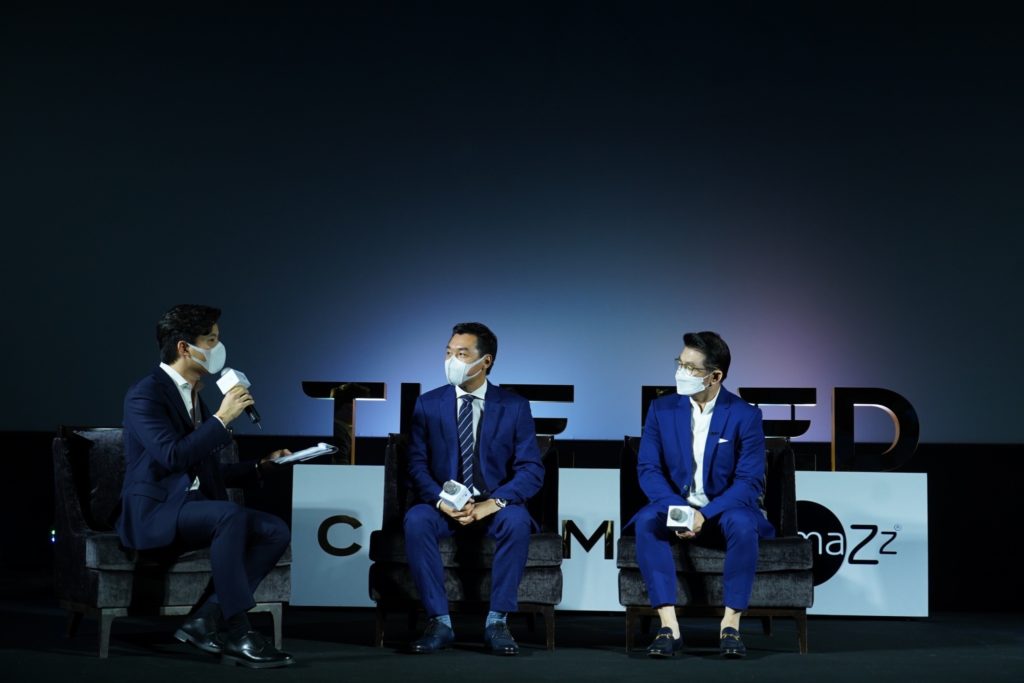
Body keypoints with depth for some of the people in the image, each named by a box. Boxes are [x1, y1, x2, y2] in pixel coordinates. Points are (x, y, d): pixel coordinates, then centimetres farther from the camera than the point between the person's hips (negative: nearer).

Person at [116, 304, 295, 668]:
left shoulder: (193, 396, 17)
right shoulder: (145, 394, -10)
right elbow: (173, 456, -25)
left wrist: (260, 466, 15)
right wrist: (222, 418, -20)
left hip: (193, 509, 9)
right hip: (153, 513, -9)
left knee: (276, 530, -13)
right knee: (230, 515, -36)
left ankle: (206, 620, -16)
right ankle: (236, 632, -29)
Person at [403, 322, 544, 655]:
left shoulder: (514, 406, 0)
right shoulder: (428, 404, 5)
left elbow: (531, 470, -7)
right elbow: (417, 465, -1)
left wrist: (491, 504, -22)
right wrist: (441, 501, -21)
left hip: (495, 507, -1)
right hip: (444, 506, 1)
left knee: (517, 521, -35)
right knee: (416, 520, -32)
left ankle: (497, 622, -24)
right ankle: (439, 622, -24)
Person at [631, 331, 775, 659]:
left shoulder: (745, 415, -8)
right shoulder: (662, 408, 0)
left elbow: (750, 481, -12)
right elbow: (648, 468, -3)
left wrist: (705, 514, -26)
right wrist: (675, 507, -22)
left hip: (723, 510, -2)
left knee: (742, 524, -36)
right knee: (647, 521, -32)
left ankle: (731, 624, -28)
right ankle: (669, 625, -34)